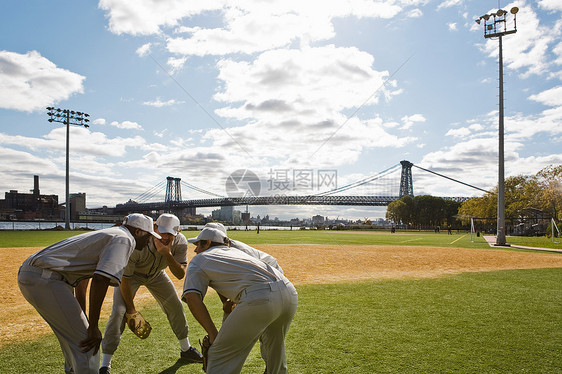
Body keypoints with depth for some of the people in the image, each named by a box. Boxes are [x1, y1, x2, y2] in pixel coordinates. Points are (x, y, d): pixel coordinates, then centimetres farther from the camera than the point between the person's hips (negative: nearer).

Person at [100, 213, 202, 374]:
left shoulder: (180, 242, -28)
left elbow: (180, 275, -29)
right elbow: (125, 278, -28)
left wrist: (167, 254, -46)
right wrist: (131, 309, -18)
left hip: (156, 274, 4)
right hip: (131, 274, -4)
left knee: (176, 306, 4)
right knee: (119, 311, -18)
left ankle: (186, 349, 26)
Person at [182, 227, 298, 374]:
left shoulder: (199, 259, 17)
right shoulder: (235, 251, 35)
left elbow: (192, 297, 2)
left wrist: (212, 333, 0)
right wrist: (232, 301, 51)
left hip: (259, 298, -7)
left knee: (220, 355, 8)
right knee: (274, 346, 34)